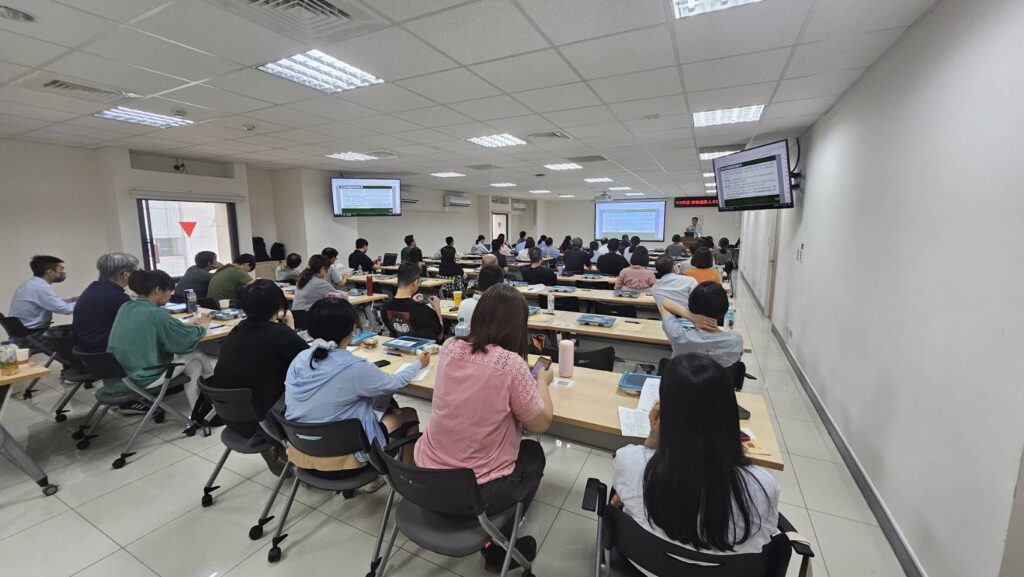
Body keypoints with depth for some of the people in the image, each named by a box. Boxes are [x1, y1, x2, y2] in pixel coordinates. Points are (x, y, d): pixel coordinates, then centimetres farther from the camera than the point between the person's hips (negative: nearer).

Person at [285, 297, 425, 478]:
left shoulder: (299, 359, -7)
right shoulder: (355, 368, -25)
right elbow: (395, 382, -7)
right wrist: (418, 363, 12)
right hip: (339, 460, -6)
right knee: (409, 415, 13)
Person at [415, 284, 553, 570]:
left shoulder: (450, 348, -6)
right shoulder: (510, 363, -24)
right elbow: (541, 423, -10)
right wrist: (542, 381, 5)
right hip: (475, 491, -6)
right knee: (533, 453, 23)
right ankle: (498, 544, 27)